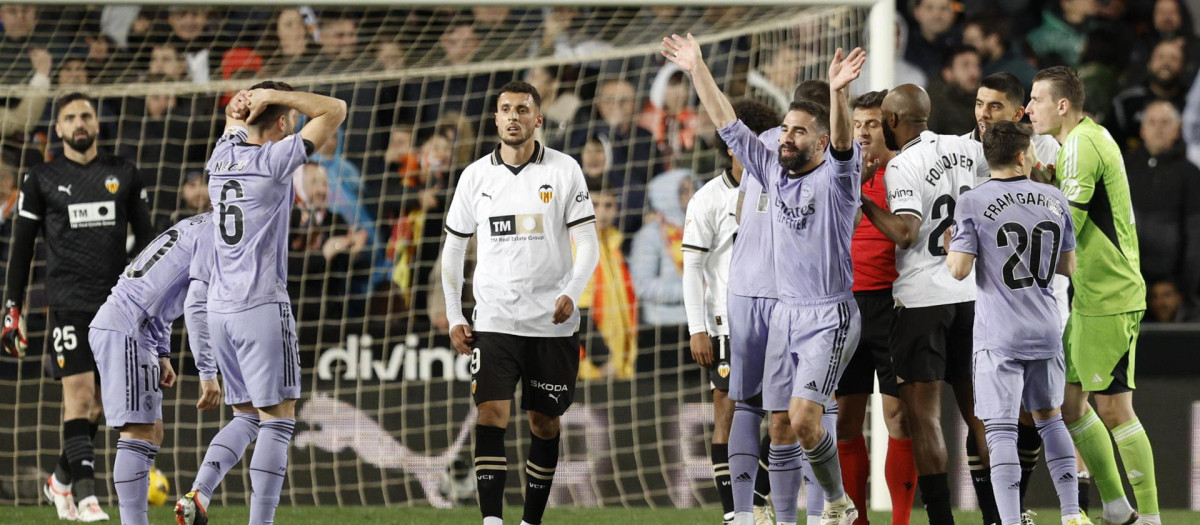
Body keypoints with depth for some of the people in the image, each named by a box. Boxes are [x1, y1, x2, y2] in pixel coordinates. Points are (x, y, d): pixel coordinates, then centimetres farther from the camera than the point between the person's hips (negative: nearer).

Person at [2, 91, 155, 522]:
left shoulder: (123, 175, 10)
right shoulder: (42, 180, 4)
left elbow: (145, 237, 14)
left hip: (114, 301, 3)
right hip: (68, 303, -3)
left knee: (98, 401, 7)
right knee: (79, 393, -12)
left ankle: (61, 482, 24)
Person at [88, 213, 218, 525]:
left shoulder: (196, 227, 22)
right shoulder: (215, 235, -8)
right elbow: (197, 306, -17)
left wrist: (162, 354, 21)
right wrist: (208, 373, -16)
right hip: (125, 331, -10)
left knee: (152, 434, 11)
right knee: (139, 435, -13)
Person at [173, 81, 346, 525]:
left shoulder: (223, 155, 9)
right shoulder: (275, 159, -10)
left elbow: (235, 115, 31)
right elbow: (334, 110, -6)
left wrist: (246, 104, 8)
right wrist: (273, 94, -4)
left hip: (219, 309, 7)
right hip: (263, 307, -7)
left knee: (247, 417, 15)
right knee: (278, 420, -3)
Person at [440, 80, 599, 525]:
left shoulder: (564, 171, 0)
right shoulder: (476, 176, 5)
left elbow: (588, 245, -2)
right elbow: (453, 248, 14)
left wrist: (571, 293, -19)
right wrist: (454, 317, 7)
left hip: (552, 322, 0)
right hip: (494, 321, 0)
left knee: (545, 424, 7)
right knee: (491, 416, -14)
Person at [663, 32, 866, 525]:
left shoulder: (834, 178, -8)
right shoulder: (774, 172, 9)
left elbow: (842, 142, -29)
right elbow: (727, 124, 13)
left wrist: (838, 93, -47)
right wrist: (697, 69, 10)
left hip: (830, 317, -7)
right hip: (785, 314, 7)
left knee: (804, 419, -18)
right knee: (781, 429, 4)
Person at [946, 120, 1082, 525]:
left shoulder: (972, 204, -8)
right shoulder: (1054, 200, 5)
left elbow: (959, 270, -12)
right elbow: (1068, 267, 13)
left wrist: (950, 247, 9)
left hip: (999, 335, -4)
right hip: (1046, 331, 4)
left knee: (1001, 430, -5)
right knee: (1050, 417, 20)